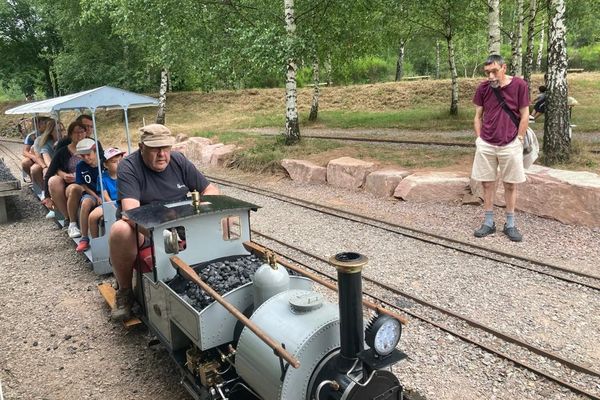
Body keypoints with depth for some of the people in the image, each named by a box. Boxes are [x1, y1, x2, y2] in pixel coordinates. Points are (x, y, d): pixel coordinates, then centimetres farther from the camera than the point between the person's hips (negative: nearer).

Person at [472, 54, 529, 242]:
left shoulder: (519, 85, -7)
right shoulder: (483, 88, -1)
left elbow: (524, 116, -3)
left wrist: (518, 140, -5)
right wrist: (479, 139, 1)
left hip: (510, 145, -2)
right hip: (486, 145, 2)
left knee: (510, 185, 7)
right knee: (487, 183, 6)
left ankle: (510, 225, 17)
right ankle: (489, 222, 18)